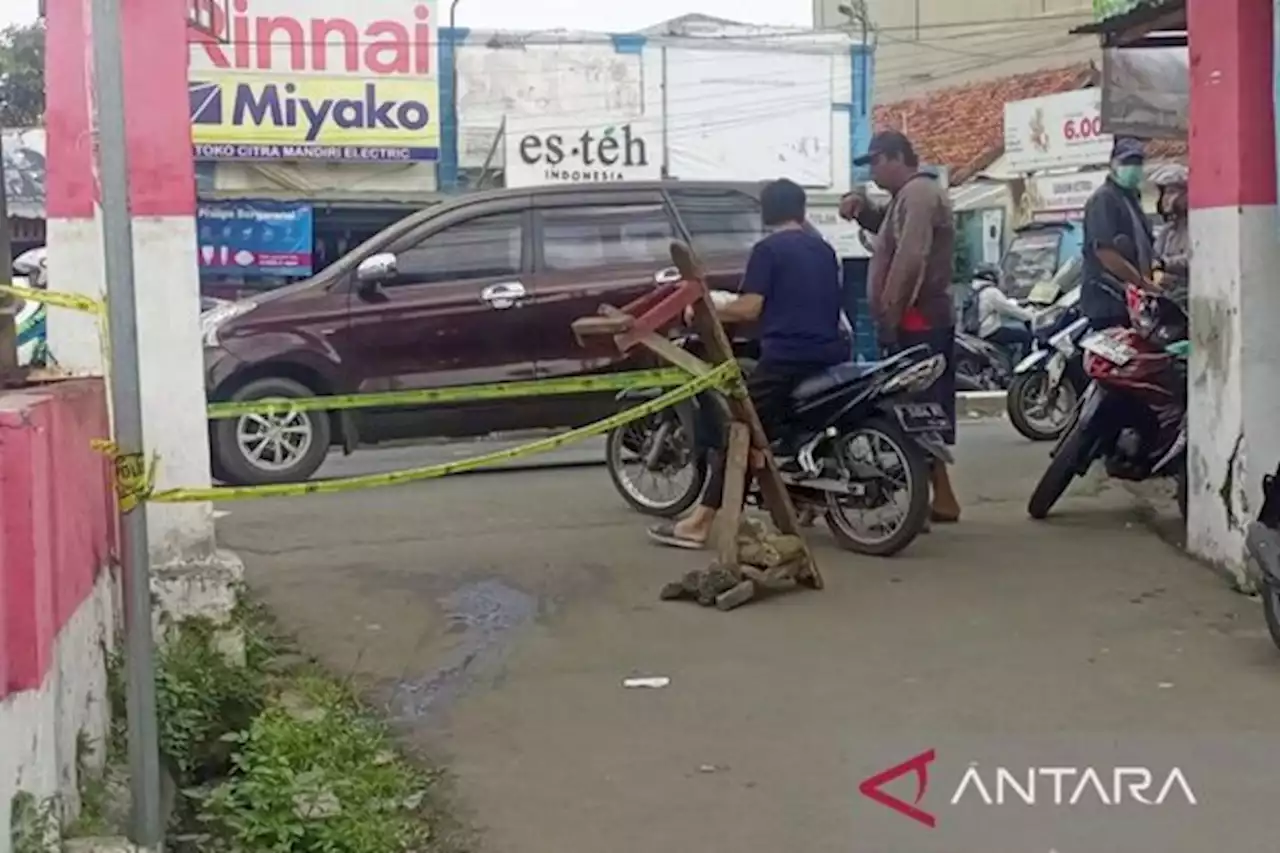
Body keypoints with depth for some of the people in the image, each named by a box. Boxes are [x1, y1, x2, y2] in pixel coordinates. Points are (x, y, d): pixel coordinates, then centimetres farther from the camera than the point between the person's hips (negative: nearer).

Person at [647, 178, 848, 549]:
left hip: (786, 358, -7)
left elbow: (749, 309, -11)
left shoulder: (767, 250, -3)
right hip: (830, 357, 7)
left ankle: (698, 524, -12)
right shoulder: (825, 250, 18)